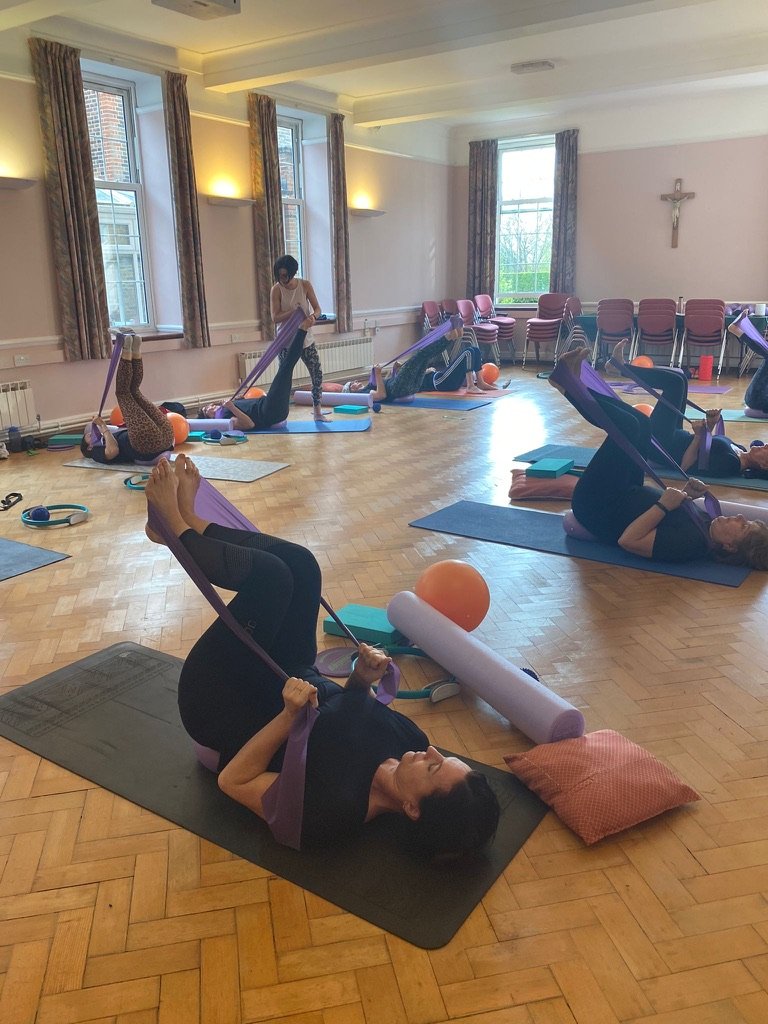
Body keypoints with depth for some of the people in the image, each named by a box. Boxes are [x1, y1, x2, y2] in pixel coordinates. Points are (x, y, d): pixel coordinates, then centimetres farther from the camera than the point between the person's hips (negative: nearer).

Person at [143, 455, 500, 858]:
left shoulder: (336, 813, -35)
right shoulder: (408, 737, -17)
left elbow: (233, 782, -28)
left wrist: (288, 716, -38)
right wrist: (362, 679, -17)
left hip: (217, 705, -6)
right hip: (288, 682, 6)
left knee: (270, 575, -24)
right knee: (297, 564, -9)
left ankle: (174, 523, 3)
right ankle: (189, 520, 12)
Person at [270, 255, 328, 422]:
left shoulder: (305, 285, -5)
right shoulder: (276, 289, -10)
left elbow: (317, 308, -5)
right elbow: (275, 317, -14)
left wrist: (313, 316, -28)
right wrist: (293, 311, -30)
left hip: (305, 338, 2)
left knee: (317, 373, 3)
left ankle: (317, 411, 17)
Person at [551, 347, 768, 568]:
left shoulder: (693, 542, -28)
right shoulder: (706, 520, -5)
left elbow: (628, 541, -33)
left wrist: (663, 505, -31)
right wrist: (686, 492, -7)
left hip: (594, 506, -8)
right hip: (624, 498, 8)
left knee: (628, 425, -21)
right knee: (640, 424, 7)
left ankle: (569, 387, 0)